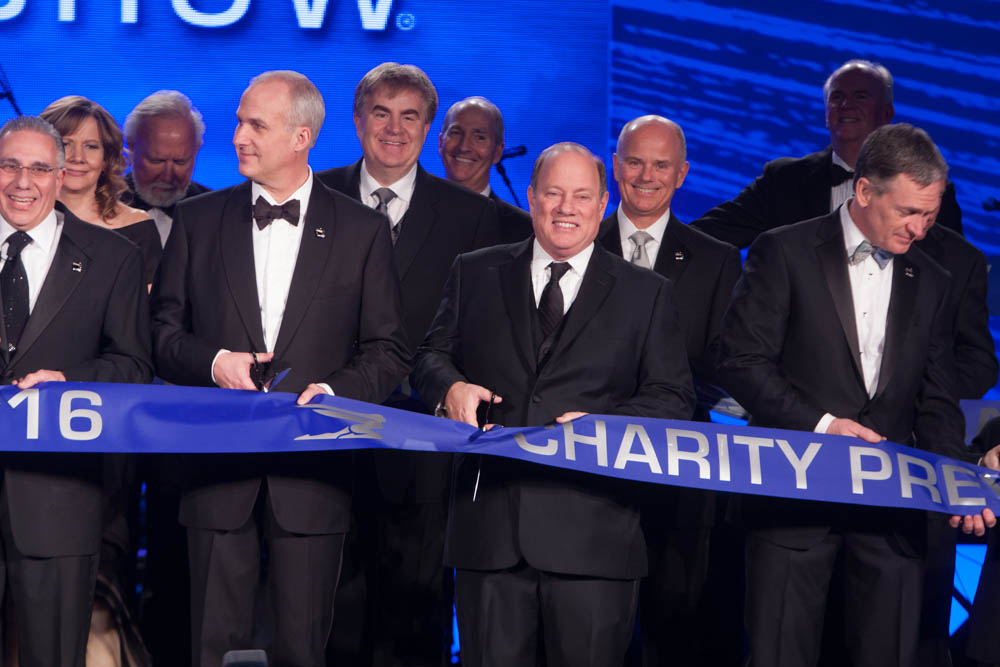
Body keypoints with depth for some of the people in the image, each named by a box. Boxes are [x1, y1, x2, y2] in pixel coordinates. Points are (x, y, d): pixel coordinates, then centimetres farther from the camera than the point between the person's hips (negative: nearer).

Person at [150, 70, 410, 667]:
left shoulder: (362, 231, 5)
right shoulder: (198, 220, 9)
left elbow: (389, 351, 5)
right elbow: (163, 331, 10)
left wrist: (336, 390, -12)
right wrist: (212, 361, -9)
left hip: (312, 474, -1)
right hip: (219, 469, 1)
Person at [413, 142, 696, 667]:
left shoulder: (648, 295, 10)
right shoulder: (475, 274, 15)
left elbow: (674, 401, 5)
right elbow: (432, 356, 17)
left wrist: (605, 423, -13)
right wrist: (451, 386, -7)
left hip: (593, 533, -1)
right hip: (489, 524, 1)